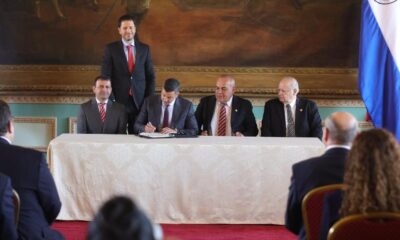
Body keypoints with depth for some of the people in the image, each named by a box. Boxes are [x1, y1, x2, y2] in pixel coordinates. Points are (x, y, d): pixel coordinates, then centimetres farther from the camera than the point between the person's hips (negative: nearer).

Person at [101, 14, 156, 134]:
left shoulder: (144, 49, 9)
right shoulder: (111, 49, 2)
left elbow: (151, 76, 11)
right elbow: (105, 76, -1)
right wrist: (111, 99, -8)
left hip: (140, 101, 2)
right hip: (118, 101, -2)